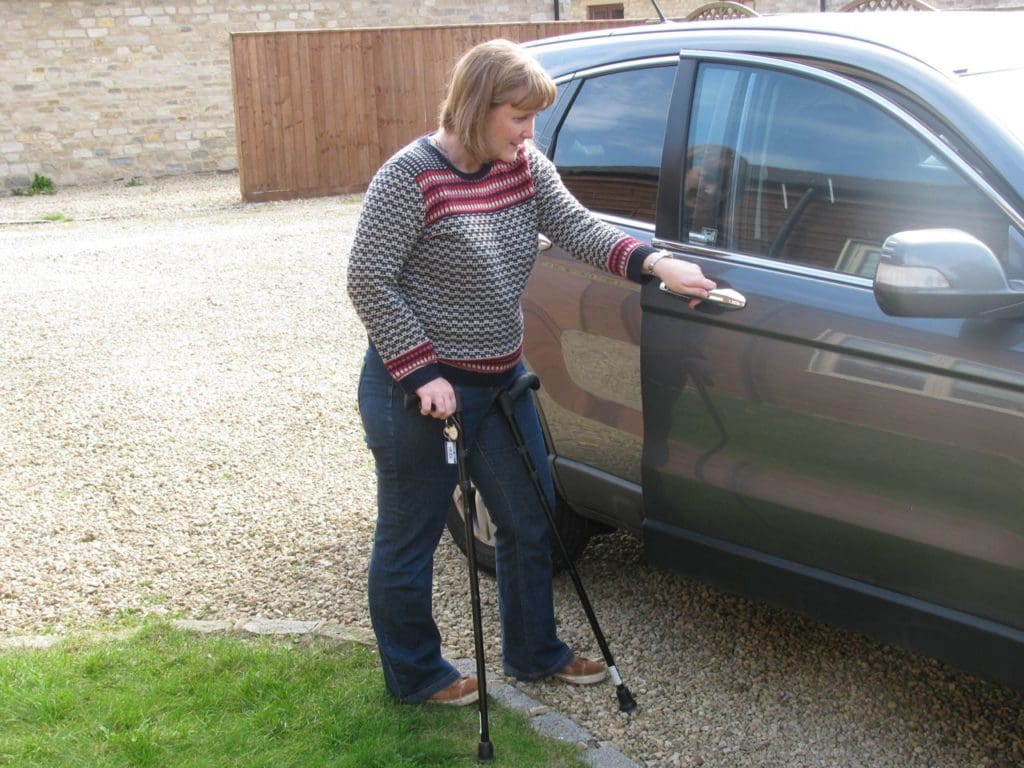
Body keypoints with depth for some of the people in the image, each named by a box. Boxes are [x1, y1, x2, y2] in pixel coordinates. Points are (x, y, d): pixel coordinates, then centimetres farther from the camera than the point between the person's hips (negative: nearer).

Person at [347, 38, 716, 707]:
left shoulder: (527, 168, 2)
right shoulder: (411, 177, -19)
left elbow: (577, 227, -6)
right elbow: (369, 281, -19)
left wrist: (652, 261, -23)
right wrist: (422, 373, -22)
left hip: (501, 381, 8)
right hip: (419, 390, -7)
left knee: (529, 522, 17)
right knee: (409, 539, 9)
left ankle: (533, 652, 37)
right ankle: (415, 675, 29)